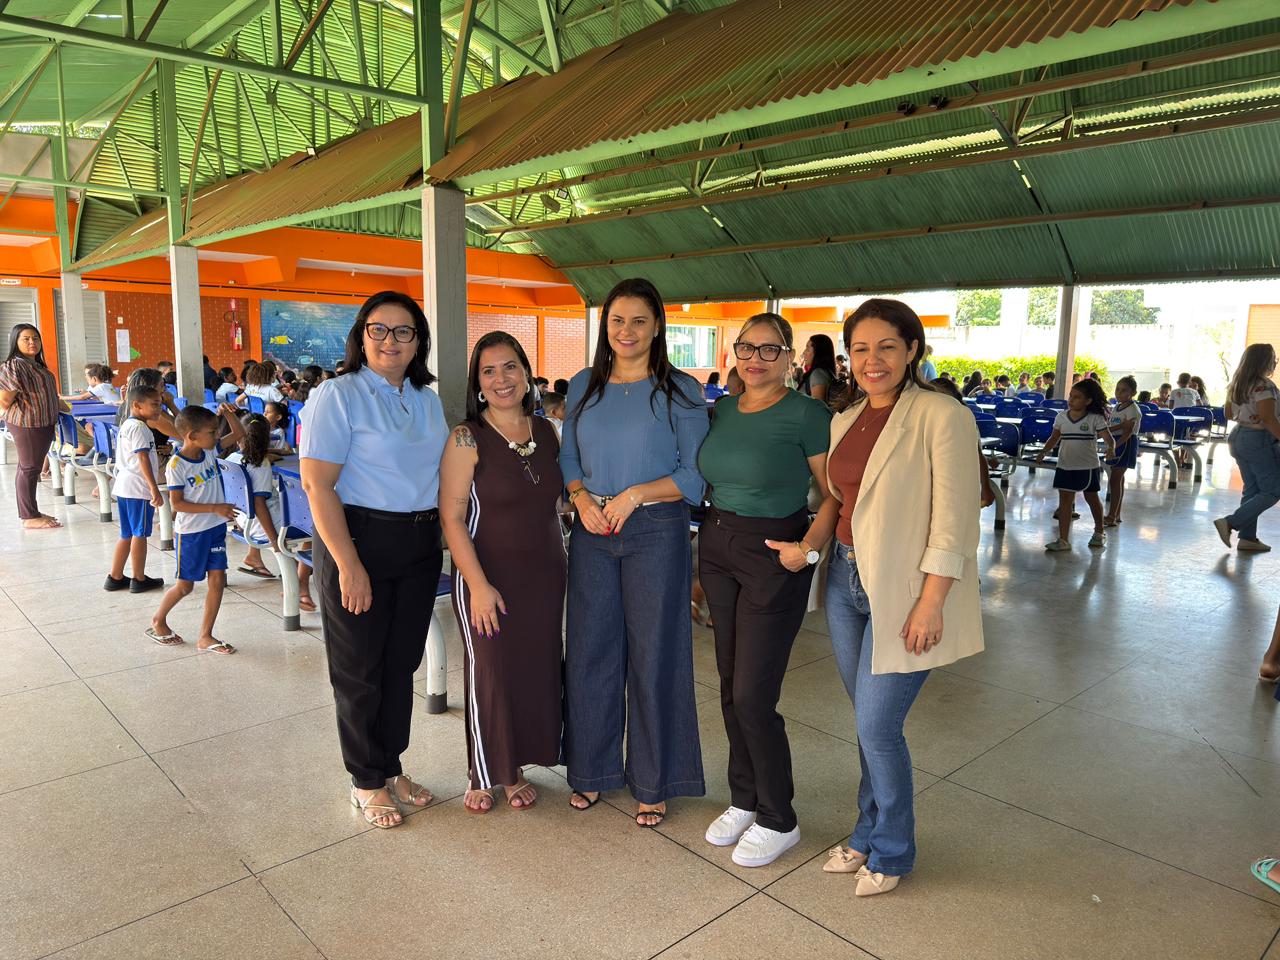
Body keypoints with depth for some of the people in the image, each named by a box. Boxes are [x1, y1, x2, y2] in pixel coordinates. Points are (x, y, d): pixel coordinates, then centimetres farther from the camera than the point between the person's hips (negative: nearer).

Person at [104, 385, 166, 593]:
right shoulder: (139, 428, -14)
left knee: (127, 535, 17)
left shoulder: (126, 425, 17)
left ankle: (115, 577, 22)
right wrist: (155, 490, -23)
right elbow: (143, 459, -21)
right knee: (140, 534, 0)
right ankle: (139, 580, 9)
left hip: (123, 486, 10)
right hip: (138, 489, -10)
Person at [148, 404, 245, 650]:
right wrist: (215, 508, -21)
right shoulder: (177, 465, -18)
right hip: (191, 531, -6)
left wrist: (227, 413, -8)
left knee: (218, 580, 4)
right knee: (185, 585, 8)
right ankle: (158, 621, 36)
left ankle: (205, 637, 14)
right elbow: (177, 503, -17)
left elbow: (238, 434, 8)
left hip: (215, 527, 6)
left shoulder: (210, 451, -1)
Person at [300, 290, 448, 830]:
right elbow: (317, 485, -16)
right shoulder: (338, 396, -9)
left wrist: (437, 536, 7)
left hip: (420, 546, 6)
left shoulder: (429, 402, 11)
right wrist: (348, 564, -20)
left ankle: (390, 767, 33)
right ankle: (367, 783, 25)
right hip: (359, 539, -6)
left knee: (402, 663, 15)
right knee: (360, 670, 7)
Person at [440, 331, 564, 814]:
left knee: (536, 670, 12)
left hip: (544, 574, 5)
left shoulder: (547, 431, 5)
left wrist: (560, 564, 9)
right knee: (490, 673, 5)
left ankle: (515, 768, 32)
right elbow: (451, 516, -14)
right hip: (489, 577, -5)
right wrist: (478, 584, -19)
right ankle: (483, 774, 27)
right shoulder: (467, 439, -11)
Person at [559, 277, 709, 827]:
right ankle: (592, 769, 30)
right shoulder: (583, 387, 8)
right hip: (591, 532, 4)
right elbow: (568, 458, 13)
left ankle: (654, 782, 23)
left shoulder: (681, 391, -3)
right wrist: (581, 498, -7)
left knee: (653, 654, 5)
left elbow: (695, 474, -6)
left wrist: (635, 495, -17)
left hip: (656, 533, -3)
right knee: (589, 650, 10)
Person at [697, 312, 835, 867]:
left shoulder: (805, 415, -11)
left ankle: (779, 821, 18)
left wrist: (809, 546, -23)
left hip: (774, 557, -6)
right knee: (730, 686, 14)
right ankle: (744, 800, 32)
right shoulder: (722, 412, 8)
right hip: (716, 549, 7)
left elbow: (835, 493, -10)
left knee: (753, 696, -3)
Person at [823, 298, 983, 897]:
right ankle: (868, 834, 34)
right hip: (845, 579, 6)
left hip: (902, 591, -6)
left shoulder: (940, 416, -12)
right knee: (869, 721, 16)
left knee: (877, 725, -2)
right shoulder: (844, 421, 10)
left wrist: (930, 603, -17)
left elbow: (953, 522, -15)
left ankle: (891, 852, 22)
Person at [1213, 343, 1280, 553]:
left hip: (1238, 436, 8)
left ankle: (1247, 538, 13)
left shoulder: (1236, 384, 8)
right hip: (1259, 440, -8)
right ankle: (1230, 523, -7)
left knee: (1252, 489, 13)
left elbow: (1228, 413, 17)